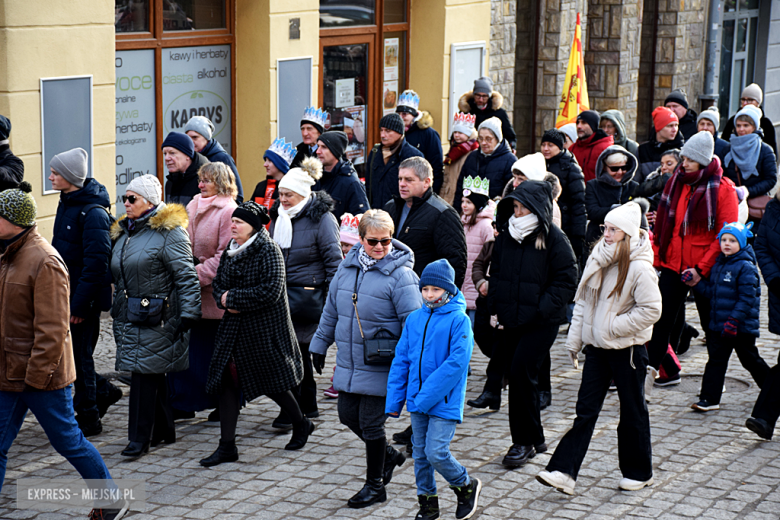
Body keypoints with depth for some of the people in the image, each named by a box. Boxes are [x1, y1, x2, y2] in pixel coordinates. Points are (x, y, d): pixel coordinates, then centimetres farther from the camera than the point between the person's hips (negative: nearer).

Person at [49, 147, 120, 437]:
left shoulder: (93, 212, -18)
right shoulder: (66, 204, 9)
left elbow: (96, 262, -21)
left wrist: (80, 303, -21)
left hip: (84, 296, -8)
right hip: (65, 293, 8)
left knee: (78, 355, 1)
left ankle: (88, 418, 14)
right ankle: (103, 391, 31)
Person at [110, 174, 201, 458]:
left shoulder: (169, 233, -10)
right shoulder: (123, 233, 15)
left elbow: (187, 277, -14)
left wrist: (188, 315, -18)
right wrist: (117, 311, 21)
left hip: (156, 319, -8)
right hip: (129, 317, 8)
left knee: (145, 373, -7)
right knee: (152, 374, 12)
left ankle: (140, 438, -1)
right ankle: (164, 431, 22)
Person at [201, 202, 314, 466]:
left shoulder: (269, 251, -15)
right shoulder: (230, 251, 8)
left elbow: (270, 291, -24)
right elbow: (218, 283, 14)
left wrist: (232, 298, -19)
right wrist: (224, 300, -10)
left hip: (265, 329, -7)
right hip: (233, 326, 7)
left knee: (273, 383, 6)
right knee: (226, 382, 0)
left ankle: (301, 425, 33)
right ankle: (227, 447, 5)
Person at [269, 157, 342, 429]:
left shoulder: (322, 219, -10)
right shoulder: (279, 215, 10)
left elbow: (334, 260, -10)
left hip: (308, 294, -7)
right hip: (282, 293, 7)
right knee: (299, 350, 14)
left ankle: (290, 410, -4)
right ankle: (309, 406, 24)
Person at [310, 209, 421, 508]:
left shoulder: (400, 275, -14)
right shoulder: (347, 267, 4)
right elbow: (332, 308, 16)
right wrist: (320, 344, 20)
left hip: (379, 368, -6)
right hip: (348, 364, 7)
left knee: (370, 424, 1)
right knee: (348, 416, 14)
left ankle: (375, 485, 20)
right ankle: (388, 456, 38)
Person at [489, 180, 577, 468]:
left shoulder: (554, 239, -9)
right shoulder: (506, 235, 9)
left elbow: (567, 280, -9)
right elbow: (496, 272, 19)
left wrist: (543, 309, -16)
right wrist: (495, 307, 8)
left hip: (541, 323, -6)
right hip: (511, 320, 6)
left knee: (521, 372, -15)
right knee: (516, 375, 8)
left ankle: (525, 441, -3)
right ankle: (534, 439, 22)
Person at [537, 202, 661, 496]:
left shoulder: (639, 268, -16)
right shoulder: (598, 261, 5)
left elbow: (651, 310, -18)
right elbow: (583, 302, 12)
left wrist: (614, 326, -17)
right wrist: (574, 339, 11)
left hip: (628, 349, -6)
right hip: (597, 346, 6)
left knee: (632, 411, 8)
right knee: (586, 410, 2)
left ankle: (639, 472, 24)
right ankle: (564, 472, -2)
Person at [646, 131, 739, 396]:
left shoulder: (722, 188, -9)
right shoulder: (676, 182, 6)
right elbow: (662, 224, 13)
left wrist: (702, 268, -15)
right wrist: (656, 255, 4)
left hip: (706, 271, -3)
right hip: (673, 265, 4)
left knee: (712, 325, 10)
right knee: (661, 320, -2)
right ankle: (651, 371, 2)